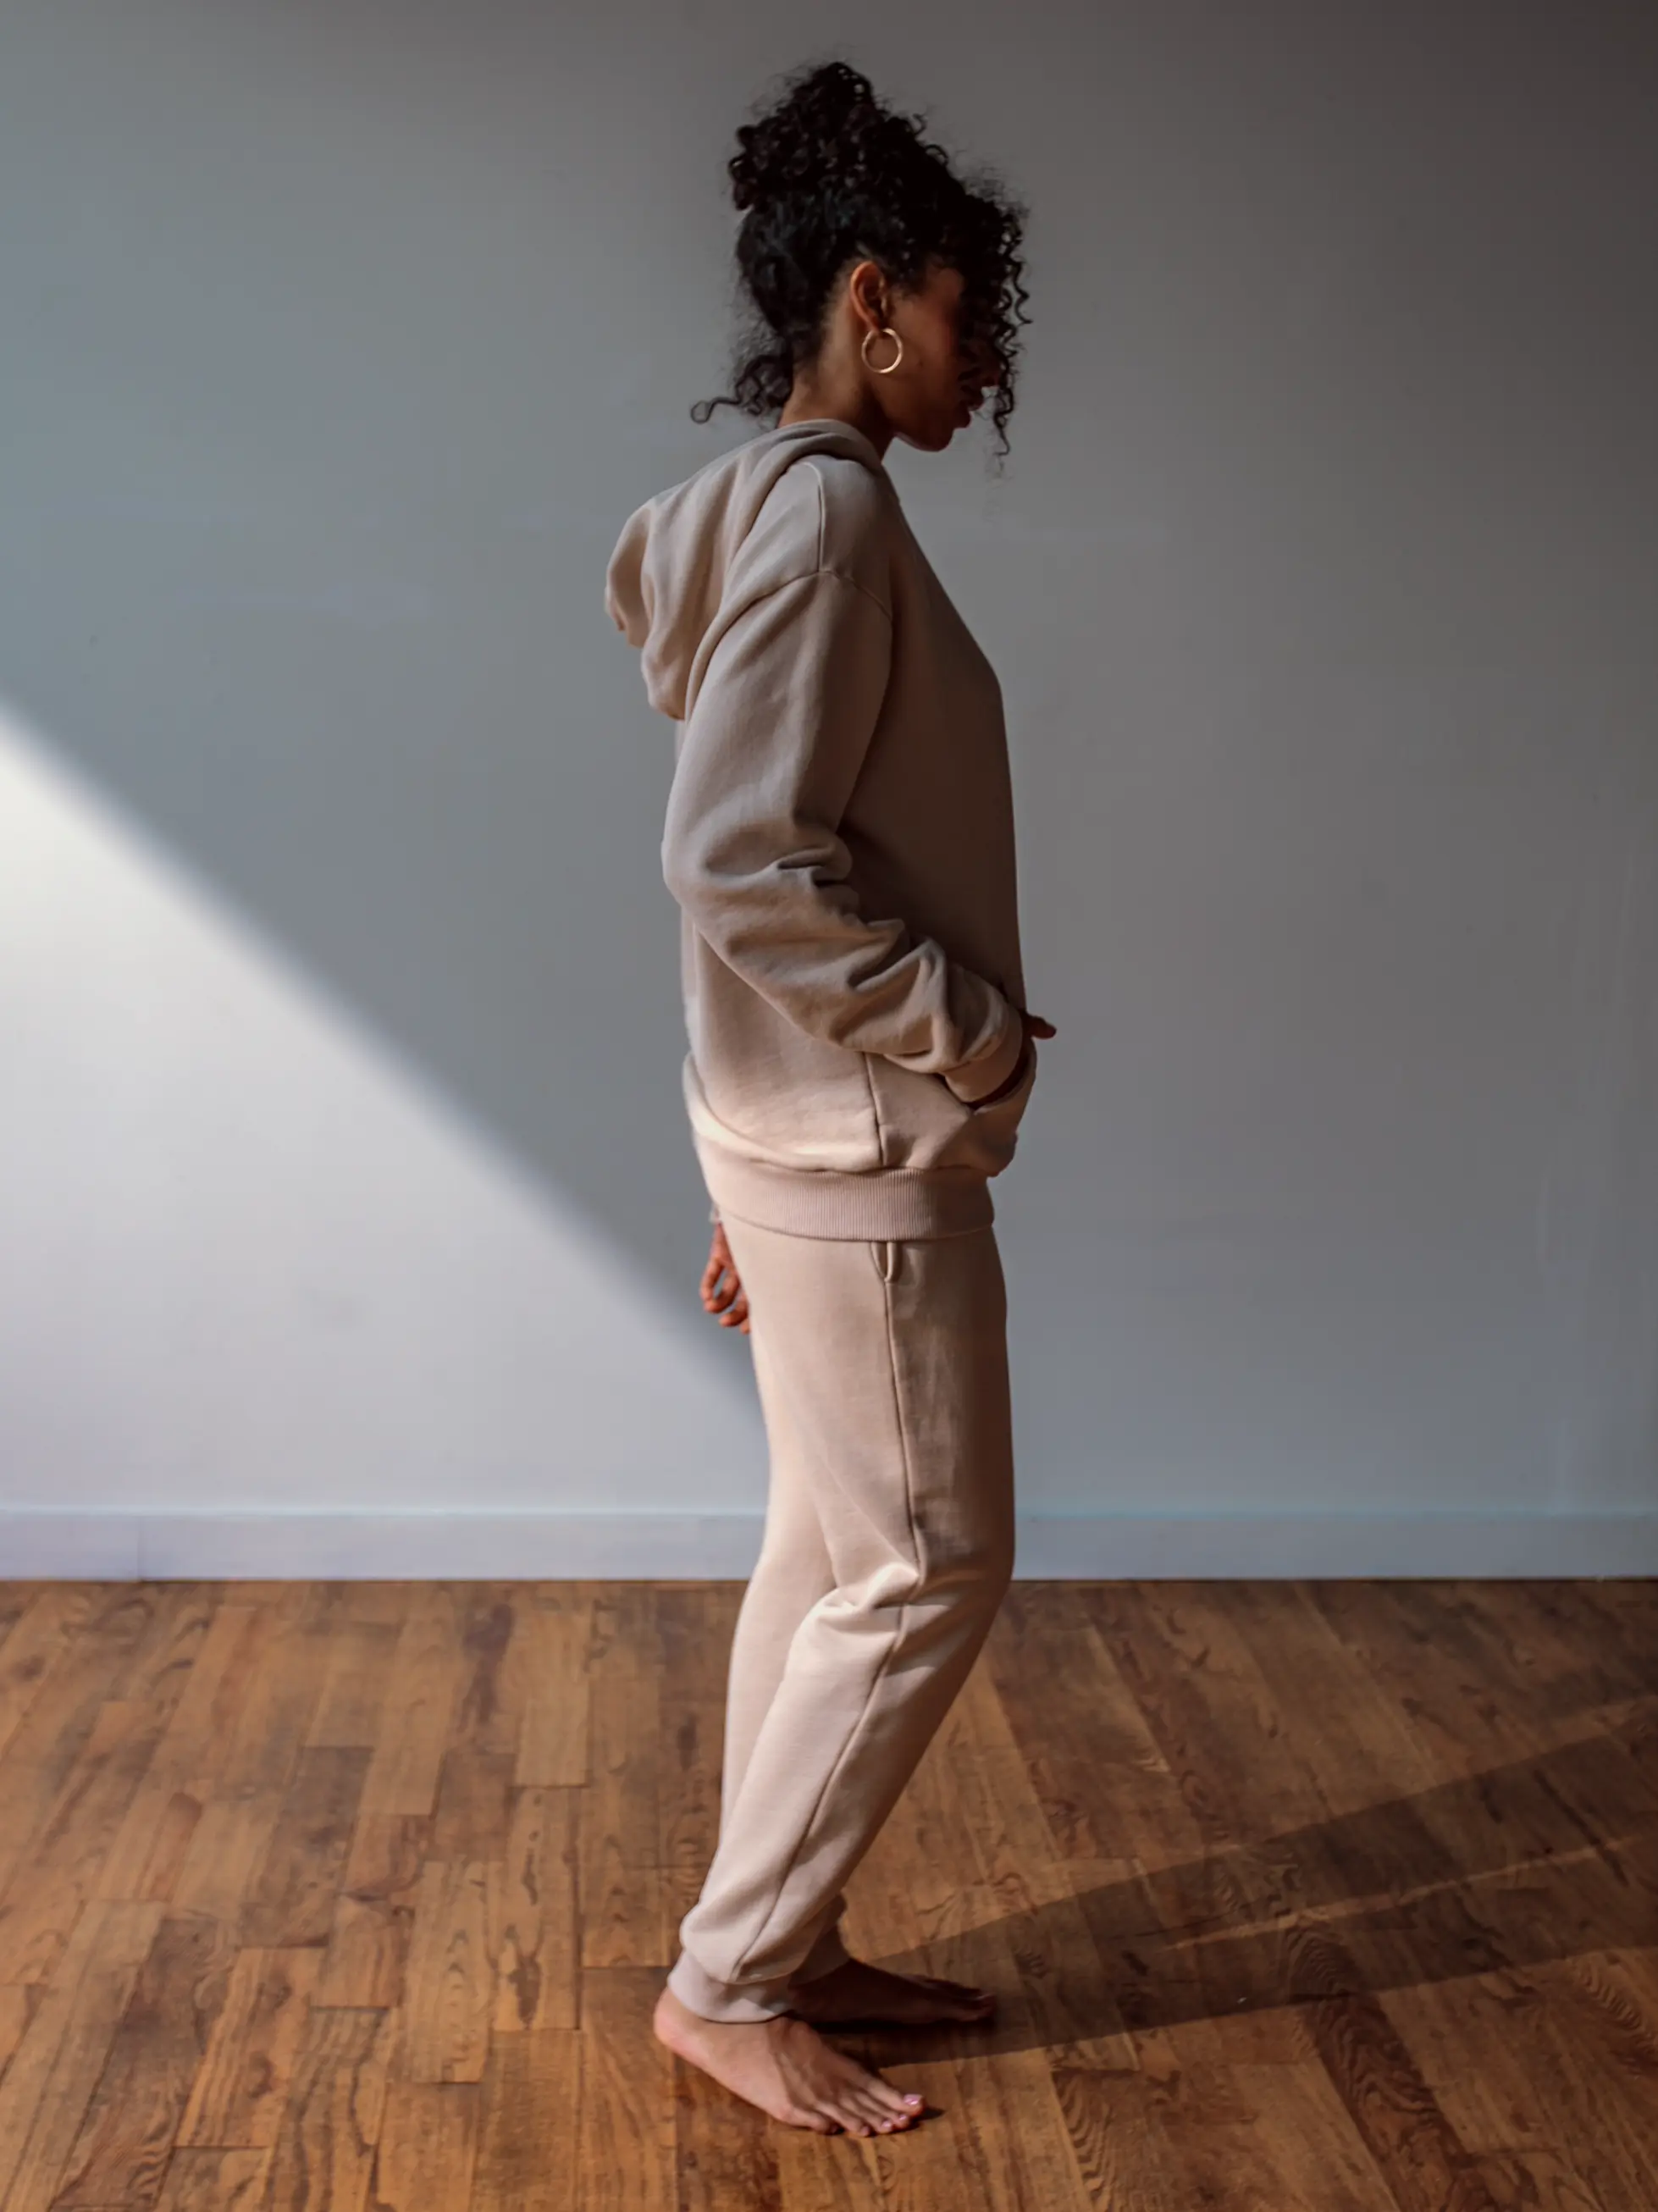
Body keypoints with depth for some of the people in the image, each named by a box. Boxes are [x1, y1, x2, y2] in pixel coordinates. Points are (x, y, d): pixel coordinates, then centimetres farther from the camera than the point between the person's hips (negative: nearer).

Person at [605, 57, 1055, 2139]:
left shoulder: (796, 511, 15)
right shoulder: (827, 508, -16)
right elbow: (741, 865, -25)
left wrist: (750, 1179, 19)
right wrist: (974, 1026, -14)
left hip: (820, 1132, 10)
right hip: (862, 1151, -10)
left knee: (829, 1555, 16)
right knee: (929, 1570, 0)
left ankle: (780, 1945, 28)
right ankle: (725, 1981, 12)